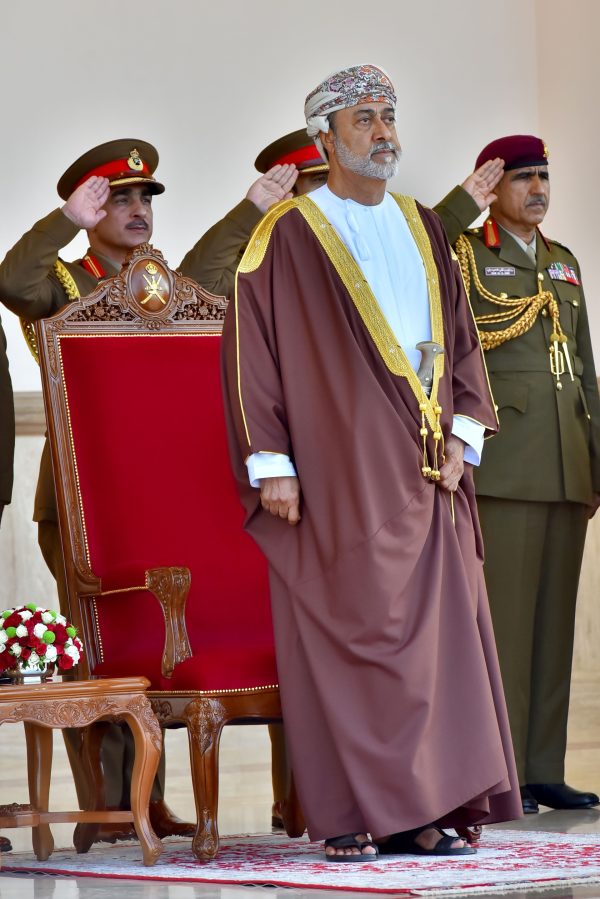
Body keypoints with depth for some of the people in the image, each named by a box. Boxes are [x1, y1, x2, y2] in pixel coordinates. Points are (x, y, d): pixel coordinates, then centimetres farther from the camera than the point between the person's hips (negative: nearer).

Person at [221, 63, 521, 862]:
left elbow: (459, 334, 18)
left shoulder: (422, 228, 16)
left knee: (434, 631, 2)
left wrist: (462, 431, 5)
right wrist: (271, 466, -10)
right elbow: (251, 349, -4)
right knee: (346, 631, -6)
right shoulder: (288, 235, -1)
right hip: (338, 471, -5)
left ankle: (419, 810, 6)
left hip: (422, 470, 5)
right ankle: (348, 817, -1)